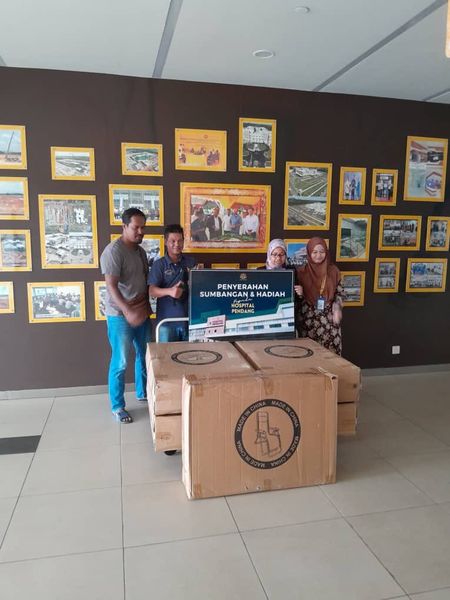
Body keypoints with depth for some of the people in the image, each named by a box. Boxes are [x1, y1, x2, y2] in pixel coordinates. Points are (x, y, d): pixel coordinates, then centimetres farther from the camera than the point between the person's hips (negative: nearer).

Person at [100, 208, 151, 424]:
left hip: (142, 312, 8)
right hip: (120, 315, -8)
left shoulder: (140, 251, 11)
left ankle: (143, 393, 37)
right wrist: (127, 310, -31)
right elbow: (111, 286, -22)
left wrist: (146, 305, 8)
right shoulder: (113, 251, -16)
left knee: (145, 355, 18)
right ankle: (117, 406, 14)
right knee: (120, 362, 0)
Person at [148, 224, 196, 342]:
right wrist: (169, 291, -28)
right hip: (167, 320, -2)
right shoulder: (159, 264, -2)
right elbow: (152, 291, -10)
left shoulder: (191, 262, 6)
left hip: (189, 318, 3)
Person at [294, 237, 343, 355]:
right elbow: (296, 297, 6)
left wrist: (337, 309, -6)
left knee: (330, 350, -1)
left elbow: (339, 292, 9)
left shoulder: (333, 271, 3)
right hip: (308, 319, -1)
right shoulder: (301, 272, -2)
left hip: (329, 318, 1)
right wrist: (299, 294, -16)